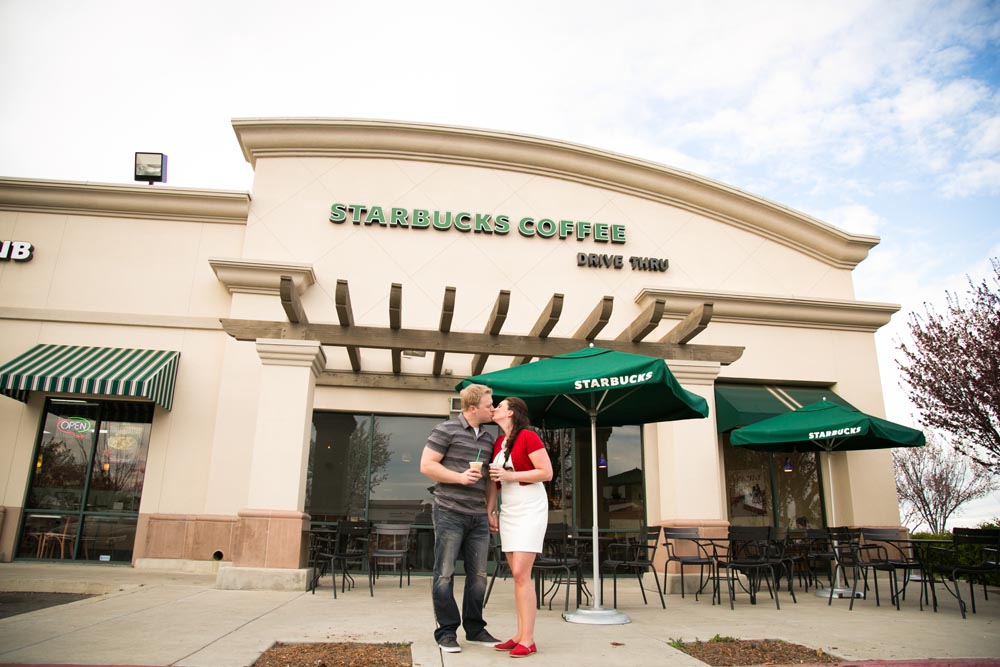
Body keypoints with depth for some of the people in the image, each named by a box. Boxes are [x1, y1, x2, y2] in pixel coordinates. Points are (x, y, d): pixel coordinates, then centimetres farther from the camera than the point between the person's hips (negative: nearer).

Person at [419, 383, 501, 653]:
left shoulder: (488, 438, 14)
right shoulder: (446, 430, -5)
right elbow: (426, 465, -9)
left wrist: (489, 510, 16)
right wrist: (460, 477, -16)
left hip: (478, 517, 6)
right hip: (449, 513, -6)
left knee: (478, 575, 9)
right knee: (445, 574, 0)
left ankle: (474, 629, 22)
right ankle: (447, 631, 11)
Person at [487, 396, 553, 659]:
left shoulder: (528, 436, -12)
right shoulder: (498, 442, 11)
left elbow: (547, 473, -16)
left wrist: (509, 475, -17)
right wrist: (489, 508, 8)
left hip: (530, 509, -7)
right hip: (509, 510, 7)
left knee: (521, 573, -11)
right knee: (516, 574, 6)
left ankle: (528, 640, -5)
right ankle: (520, 635, 11)